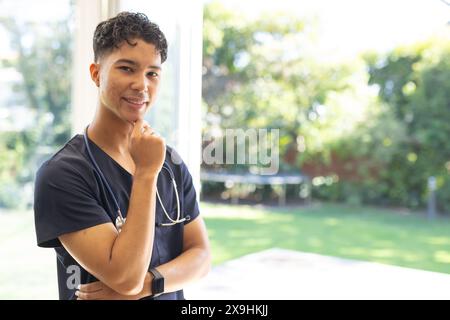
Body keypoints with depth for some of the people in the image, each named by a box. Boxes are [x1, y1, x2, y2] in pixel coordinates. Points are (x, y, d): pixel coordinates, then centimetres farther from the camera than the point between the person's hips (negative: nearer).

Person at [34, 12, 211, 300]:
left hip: (170, 294, 5)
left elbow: (201, 254, -5)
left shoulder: (172, 163, -5)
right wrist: (145, 172, -28)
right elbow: (126, 278, -27)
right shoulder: (61, 174, -23)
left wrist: (147, 284, -22)